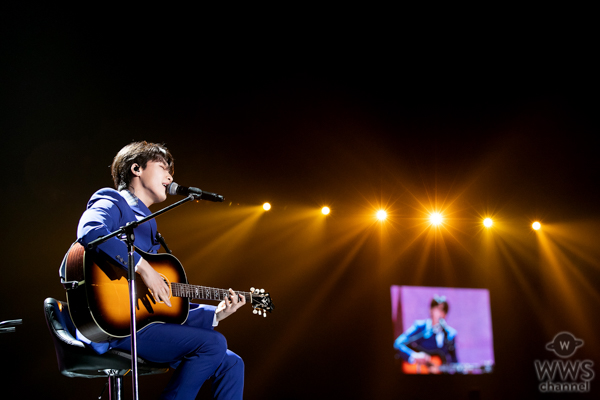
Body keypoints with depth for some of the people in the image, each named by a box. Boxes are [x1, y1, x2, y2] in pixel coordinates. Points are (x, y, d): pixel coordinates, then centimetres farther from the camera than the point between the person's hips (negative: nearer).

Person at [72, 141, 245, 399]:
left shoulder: (148, 225, 27)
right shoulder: (113, 203, 2)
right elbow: (89, 232, -26)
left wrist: (215, 314, 16)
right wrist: (142, 266, -26)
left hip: (144, 322, 9)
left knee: (231, 363, 1)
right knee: (213, 344, -21)